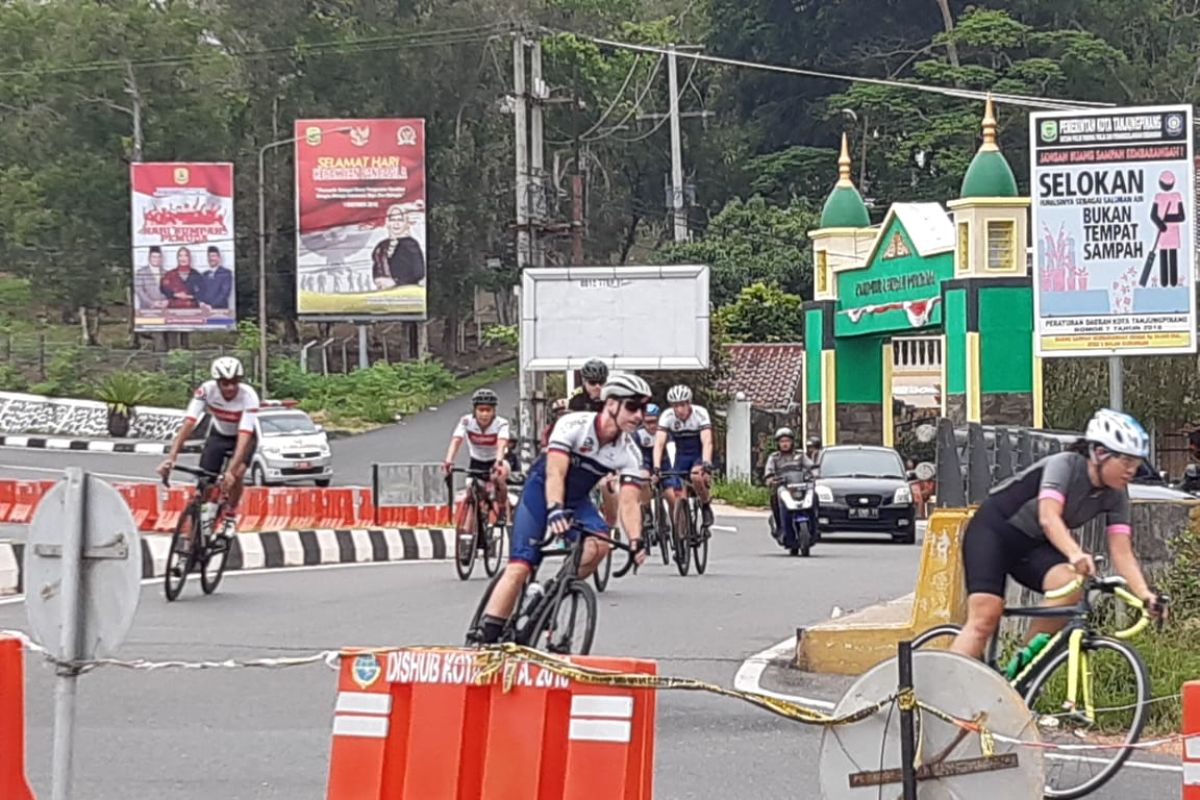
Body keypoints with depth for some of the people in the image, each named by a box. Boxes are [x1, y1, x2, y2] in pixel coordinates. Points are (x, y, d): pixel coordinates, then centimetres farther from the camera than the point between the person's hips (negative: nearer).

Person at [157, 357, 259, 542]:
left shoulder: (248, 396, -35)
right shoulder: (207, 390, -29)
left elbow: (244, 436, -42)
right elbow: (188, 423, -34)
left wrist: (232, 470, -54)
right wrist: (171, 457, -46)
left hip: (242, 438, -2)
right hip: (218, 435, 2)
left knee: (236, 475, -27)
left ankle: (230, 516, 2)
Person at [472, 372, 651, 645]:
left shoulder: (629, 454, -13)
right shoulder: (574, 425, -25)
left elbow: (629, 502, -20)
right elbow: (555, 474, -33)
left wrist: (636, 541, -37)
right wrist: (555, 510, -50)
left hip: (576, 500, 4)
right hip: (541, 491, -4)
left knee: (600, 543, -28)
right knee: (520, 567, -18)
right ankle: (485, 638, -18)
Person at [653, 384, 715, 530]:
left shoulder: (700, 413, -23)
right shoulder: (667, 416, -18)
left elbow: (707, 442, -33)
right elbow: (659, 443, -25)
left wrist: (706, 463, -49)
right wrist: (657, 468, -39)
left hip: (699, 455, -3)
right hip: (681, 456, 3)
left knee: (697, 476, -34)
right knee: (675, 497, -11)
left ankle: (705, 507, -10)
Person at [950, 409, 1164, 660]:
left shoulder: (1115, 496, -7)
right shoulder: (1065, 464, -24)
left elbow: (1122, 551, -14)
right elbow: (1049, 517, -38)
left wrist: (1144, 594, -30)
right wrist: (1075, 555, -55)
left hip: (1033, 545, 6)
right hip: (993, 529, -6)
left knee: (1072, 585, -24)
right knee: (985, 616, -22)